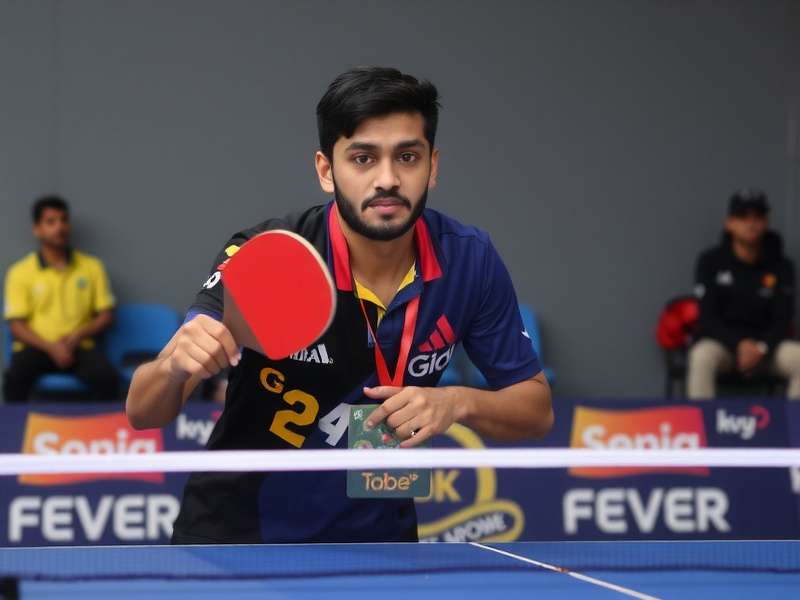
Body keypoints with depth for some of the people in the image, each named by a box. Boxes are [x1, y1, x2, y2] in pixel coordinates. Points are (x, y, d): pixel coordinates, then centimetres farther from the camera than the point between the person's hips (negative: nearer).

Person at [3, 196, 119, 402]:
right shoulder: (20, 272, 2)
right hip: (36, 346, -1)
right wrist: (51, 347, -17)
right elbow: (16, 325, -1)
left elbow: (106, 315, 9)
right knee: (15, 377, -34)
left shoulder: (92, 267, 8)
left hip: (79, 347, 1)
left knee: (106, 377, -30)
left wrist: (79, 335, -10)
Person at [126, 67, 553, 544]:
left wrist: (457, 403, -20)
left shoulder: (468, 259, -11)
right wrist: (175, 366, -44)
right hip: (238, 533, -2)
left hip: (377, 535, 2)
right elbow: (143, 413, -22)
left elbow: (536, 406, 0)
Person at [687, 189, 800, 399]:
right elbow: (708, 317, -6)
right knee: (702, 357, -37)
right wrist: (739, 344, -23)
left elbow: (782, 320, 0)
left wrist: (761, 348, -21)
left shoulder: (781, 266, 3)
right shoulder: (711, 261, -2)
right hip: (721, 342, -2)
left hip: (766, 344, 2)